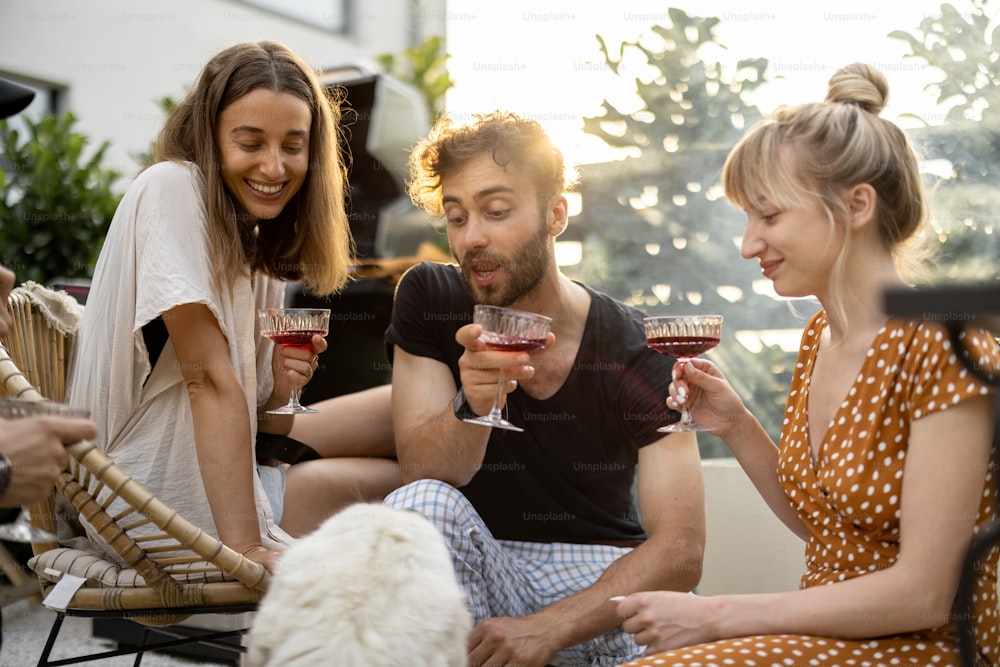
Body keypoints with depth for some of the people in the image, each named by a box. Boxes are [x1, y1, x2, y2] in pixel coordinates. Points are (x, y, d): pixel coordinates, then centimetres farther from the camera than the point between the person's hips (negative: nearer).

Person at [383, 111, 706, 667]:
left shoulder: (637, 352, -11)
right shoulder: (430, 301, -4)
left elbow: (680, 550, -18)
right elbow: (423, 472, -11)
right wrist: (472, 408, -34)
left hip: (600, 582, -2)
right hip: (475, 572, 2)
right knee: (419, 505, -28)